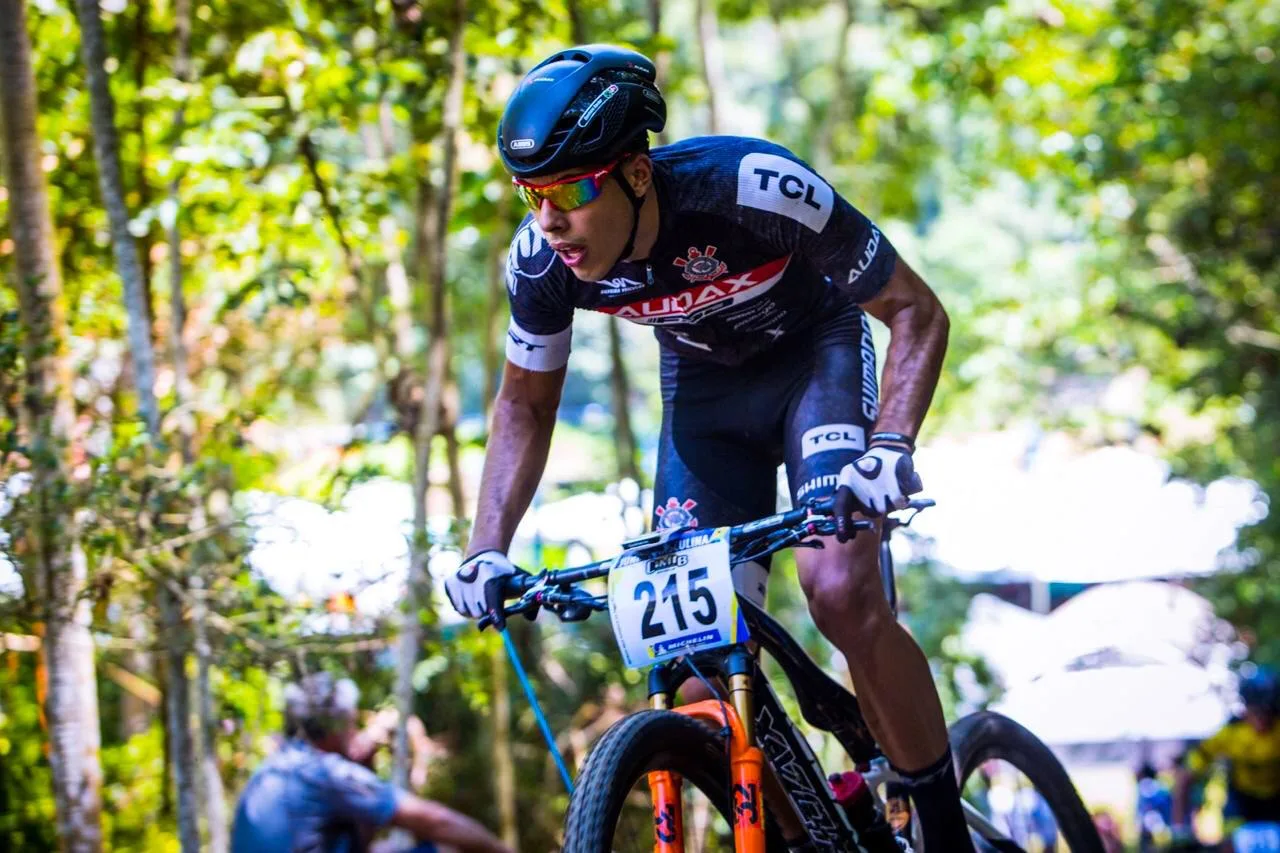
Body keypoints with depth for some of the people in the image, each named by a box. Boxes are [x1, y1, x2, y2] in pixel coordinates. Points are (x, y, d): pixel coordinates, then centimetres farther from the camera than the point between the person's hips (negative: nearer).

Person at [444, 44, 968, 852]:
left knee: (843, 594, -25)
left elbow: (918, 312, -25)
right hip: (704, 380, 4)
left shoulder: (754, 189, -36)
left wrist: (892, 444, -41)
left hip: (816, 353, -4)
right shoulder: (541, 259, -23)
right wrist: (489, 548, -16)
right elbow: (527, 402, -3)